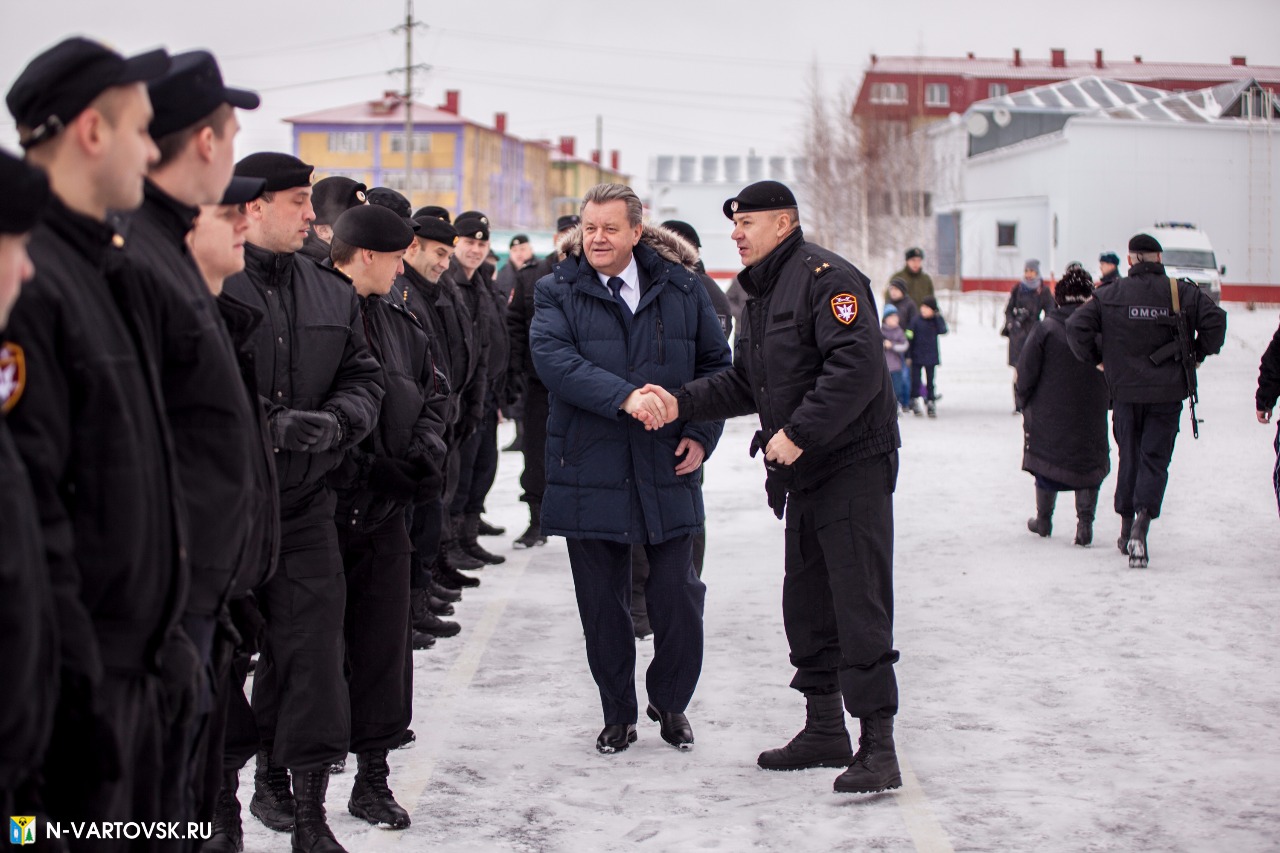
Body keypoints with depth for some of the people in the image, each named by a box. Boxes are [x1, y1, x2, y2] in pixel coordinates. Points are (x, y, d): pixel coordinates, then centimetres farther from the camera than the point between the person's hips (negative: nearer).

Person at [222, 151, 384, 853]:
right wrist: (268, 426, -21)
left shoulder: (332, 294, 13)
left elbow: (364, 378, 14)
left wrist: (335, 421, -7)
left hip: (304, 504, 5)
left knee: (309, 649, 1)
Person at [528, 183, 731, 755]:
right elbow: (552, 358, -17)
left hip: (668, 471, 1)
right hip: (589, 468, 0)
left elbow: (716, 363, 14)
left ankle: (670, 703, 25)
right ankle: (618, 715, 24)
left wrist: (702, 433, 1)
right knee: (601, 602, 7)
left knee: (677, 594, 2)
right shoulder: (558, 293, 1)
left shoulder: (680, 287, 6)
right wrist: (623, 396, -28)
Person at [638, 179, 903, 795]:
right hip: (802, 475, 10)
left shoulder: (825, 277, -14)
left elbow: (859, 365, -24)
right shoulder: (761, 293, 17)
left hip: (853, 466, -10)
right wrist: (682, 404, 4)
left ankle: (878, 748, -7)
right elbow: (744, 383, 19)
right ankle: (825, 730, 25)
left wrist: (798, 432, -24)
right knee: (807, 605, 14)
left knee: (859, 606, -10)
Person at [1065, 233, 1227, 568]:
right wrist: (1199, 353, 2)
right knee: (1155, 459, 2)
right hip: (1168, 392, -1)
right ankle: (1142, 521, -20)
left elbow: (1076, 326, -7)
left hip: (1125, 390, 1)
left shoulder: (1110, 295, -1)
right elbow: (1215, 319, -14)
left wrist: (1095, 358, 7)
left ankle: (1127, 528, 22)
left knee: (1129, 456, 16)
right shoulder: (1183, 292, -3)